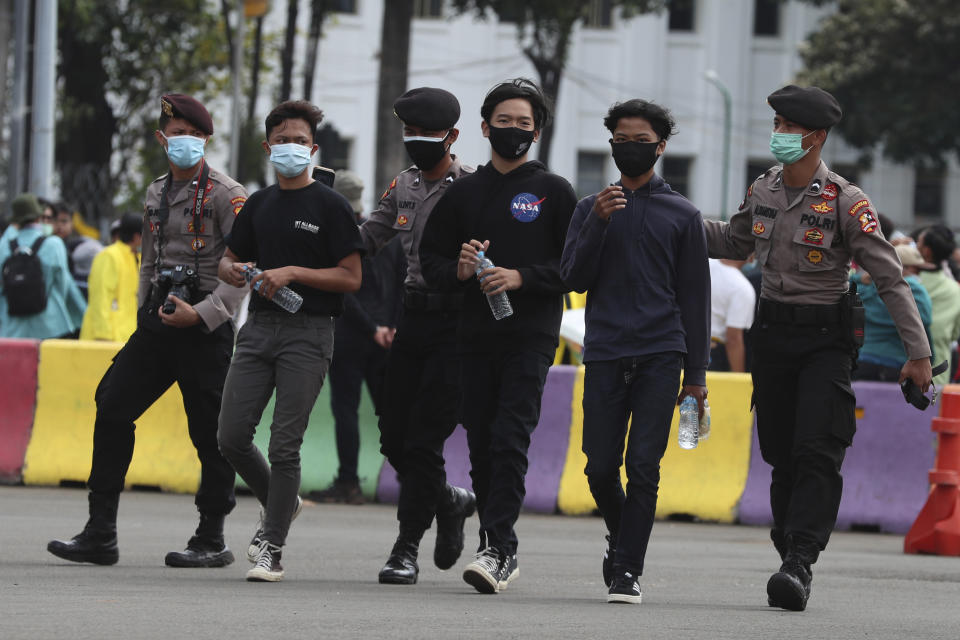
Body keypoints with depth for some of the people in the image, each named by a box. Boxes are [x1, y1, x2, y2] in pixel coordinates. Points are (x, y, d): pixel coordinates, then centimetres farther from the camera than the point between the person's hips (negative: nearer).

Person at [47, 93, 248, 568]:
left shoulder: (226, 195, -6)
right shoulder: (156, 194, 16)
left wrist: (201, 314, -17)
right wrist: (145, 312, 18)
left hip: (205, 327, -7)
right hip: (158, 323, 7)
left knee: (210, 431, -3)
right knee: (112, 406, -2)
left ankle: (212, 540, 9)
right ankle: (100, 534, 1)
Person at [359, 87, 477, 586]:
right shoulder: (404, 187, 13)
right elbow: (365, 239, 19)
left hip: (454, 324, -7)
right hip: (412, 319, 7)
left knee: (424, 441, -9)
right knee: (395, 438, 7)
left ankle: (406, 550, -2)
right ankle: (449, 503, 33)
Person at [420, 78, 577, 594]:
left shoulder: (554, 192, 5)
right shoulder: (463, 193, 14)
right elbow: (429, 261, 16)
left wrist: (521, 277, -14)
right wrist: (458, 270, -6)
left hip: (531, 337, -4)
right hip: (476, 336, 4)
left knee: (510, 440, -15)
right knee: (481, 445, 5)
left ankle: (496, 547, -21)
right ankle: (502, 551, 14)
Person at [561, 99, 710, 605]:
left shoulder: (681, 215, 9)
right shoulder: (591, 208, 12)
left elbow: (695, 297, 9)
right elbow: (574, 279, 3)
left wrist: (696, 373, 5)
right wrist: (597, 223, -11)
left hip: (660, 357, -2)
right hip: (604, 354, 2)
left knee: (643, 466, -9)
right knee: (601, 468, 1)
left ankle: (627, 570, -6)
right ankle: (622, 542, 26)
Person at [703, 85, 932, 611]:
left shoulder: (846, 202, -13)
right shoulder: (762, 192, 4)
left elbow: (889, 278, -12)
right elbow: (734, 243, 25)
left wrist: (919, 353, -15)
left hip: (825, 336, -5)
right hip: (772, 331, 5)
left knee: (816, 451, -15)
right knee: (780, 453, 6)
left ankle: (800, 564, -22)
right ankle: (788, 554, 14)